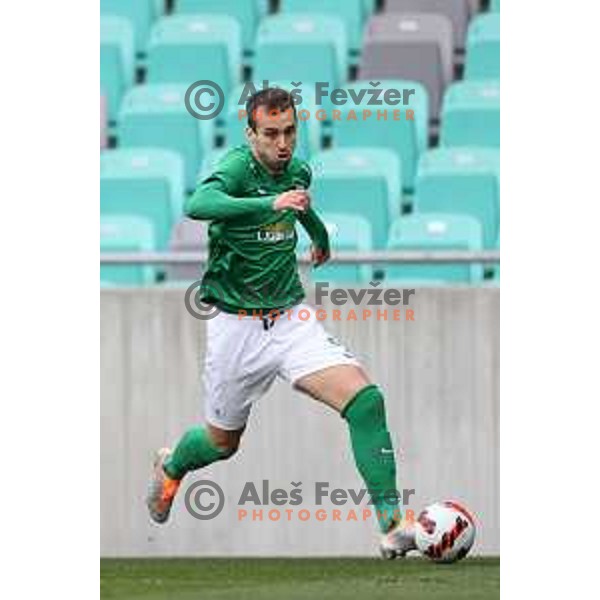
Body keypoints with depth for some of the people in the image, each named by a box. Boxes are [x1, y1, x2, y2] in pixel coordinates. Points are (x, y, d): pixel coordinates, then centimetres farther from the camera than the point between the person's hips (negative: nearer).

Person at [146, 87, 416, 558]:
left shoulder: (298, 171, 2)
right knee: (223, 442, 14)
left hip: (291, 319, 4)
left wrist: (320, 235, 48)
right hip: (236, 325, -4)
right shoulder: (238, 166, -18)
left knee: (366, 399, -19)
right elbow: (198, 205, -41)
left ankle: (391, 524, -19)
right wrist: (271, 203, -51)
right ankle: (170, 468, 50)